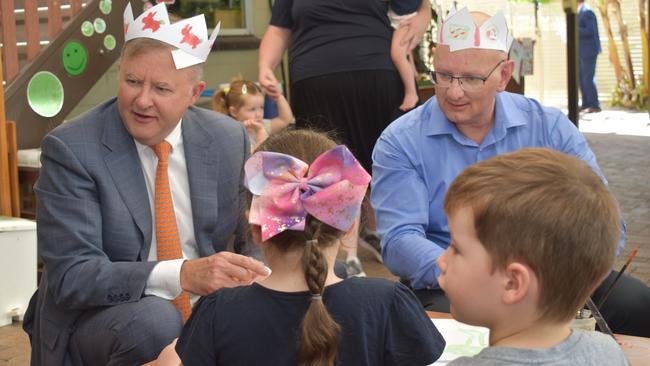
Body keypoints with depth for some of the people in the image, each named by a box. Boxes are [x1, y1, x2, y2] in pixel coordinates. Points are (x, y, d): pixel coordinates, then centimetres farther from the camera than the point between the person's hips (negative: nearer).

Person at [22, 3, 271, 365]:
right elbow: (70, 276, -21)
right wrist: (182, 274, -36)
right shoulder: (70, 149, -14)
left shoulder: (229, 140, -2)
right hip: (95, 318, -4)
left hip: (206, 310, 5)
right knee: (153, 319, -34)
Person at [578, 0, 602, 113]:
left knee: (588, 78, -9)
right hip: (581, 52, 10)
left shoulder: (587, 12, -15)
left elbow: (590, 31, -23)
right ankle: (586, 104, 15)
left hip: (589, 51, -10)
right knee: (582, 78, 10)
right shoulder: (580, 12, 14)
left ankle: (595, 105, -6)